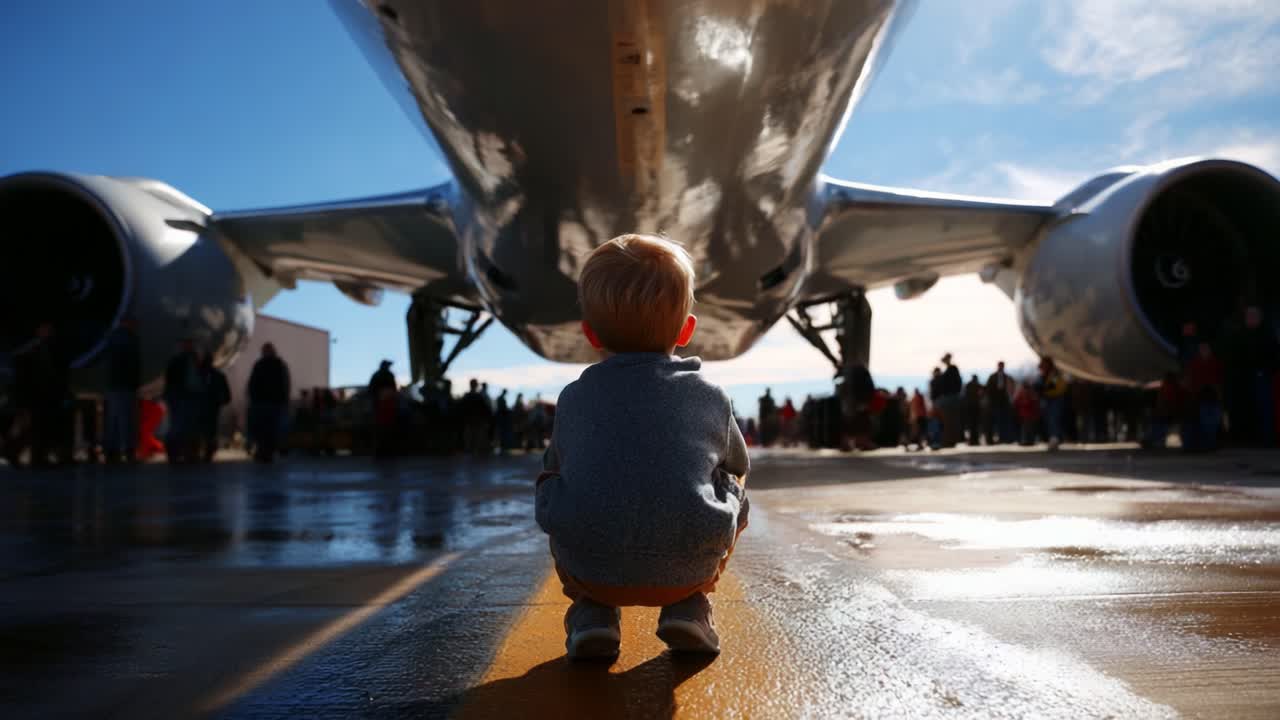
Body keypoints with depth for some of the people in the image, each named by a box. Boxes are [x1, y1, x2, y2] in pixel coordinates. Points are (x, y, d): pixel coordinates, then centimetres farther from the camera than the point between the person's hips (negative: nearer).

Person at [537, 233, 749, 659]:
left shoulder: (574, 398, 9)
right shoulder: (709, 396, 9)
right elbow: (737, 464, 27)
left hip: (590, 569, 1)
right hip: (688, 568, 0)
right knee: (731, 491, 27)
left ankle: (591, 610, 17)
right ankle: (688, 607, 16)